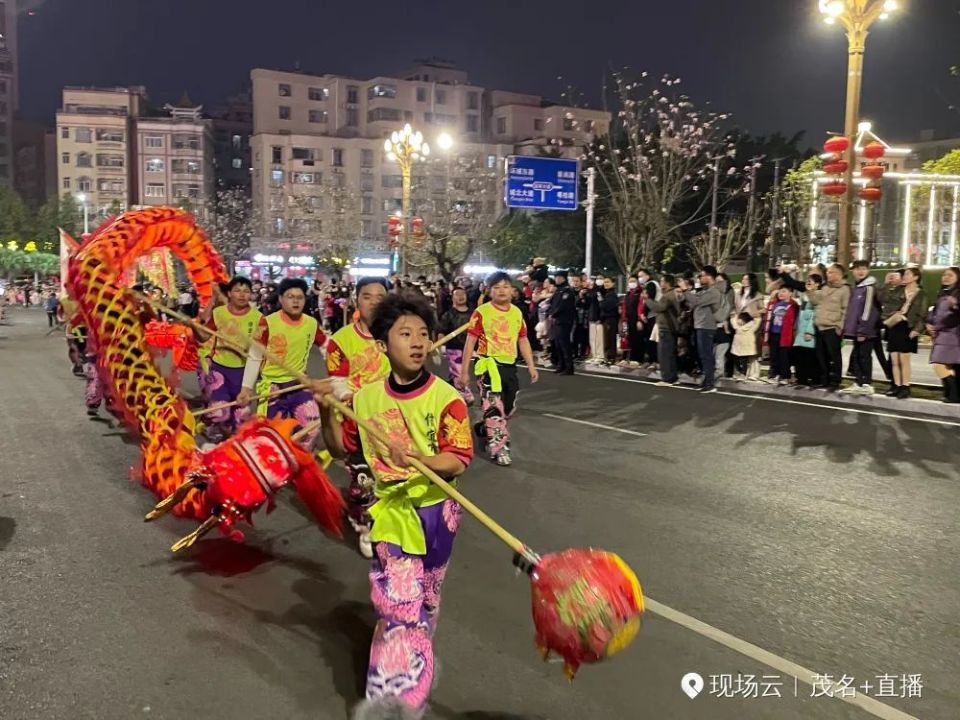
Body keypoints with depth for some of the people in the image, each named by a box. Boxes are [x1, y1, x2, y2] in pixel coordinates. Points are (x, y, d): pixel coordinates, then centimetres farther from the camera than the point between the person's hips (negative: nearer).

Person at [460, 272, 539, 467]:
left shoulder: (517, 313, 9)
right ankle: (499, 448, 1)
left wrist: (531, 366, 10)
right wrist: (464, 370, -8)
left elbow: (523, 340, 15)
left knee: (509, 408, 16)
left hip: (509, 365, 6)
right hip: (489, 365, -6)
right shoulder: (482, 312, -8)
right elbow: (470, 341, -6)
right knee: (494, 407, -8)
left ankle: (485, 428, 39)